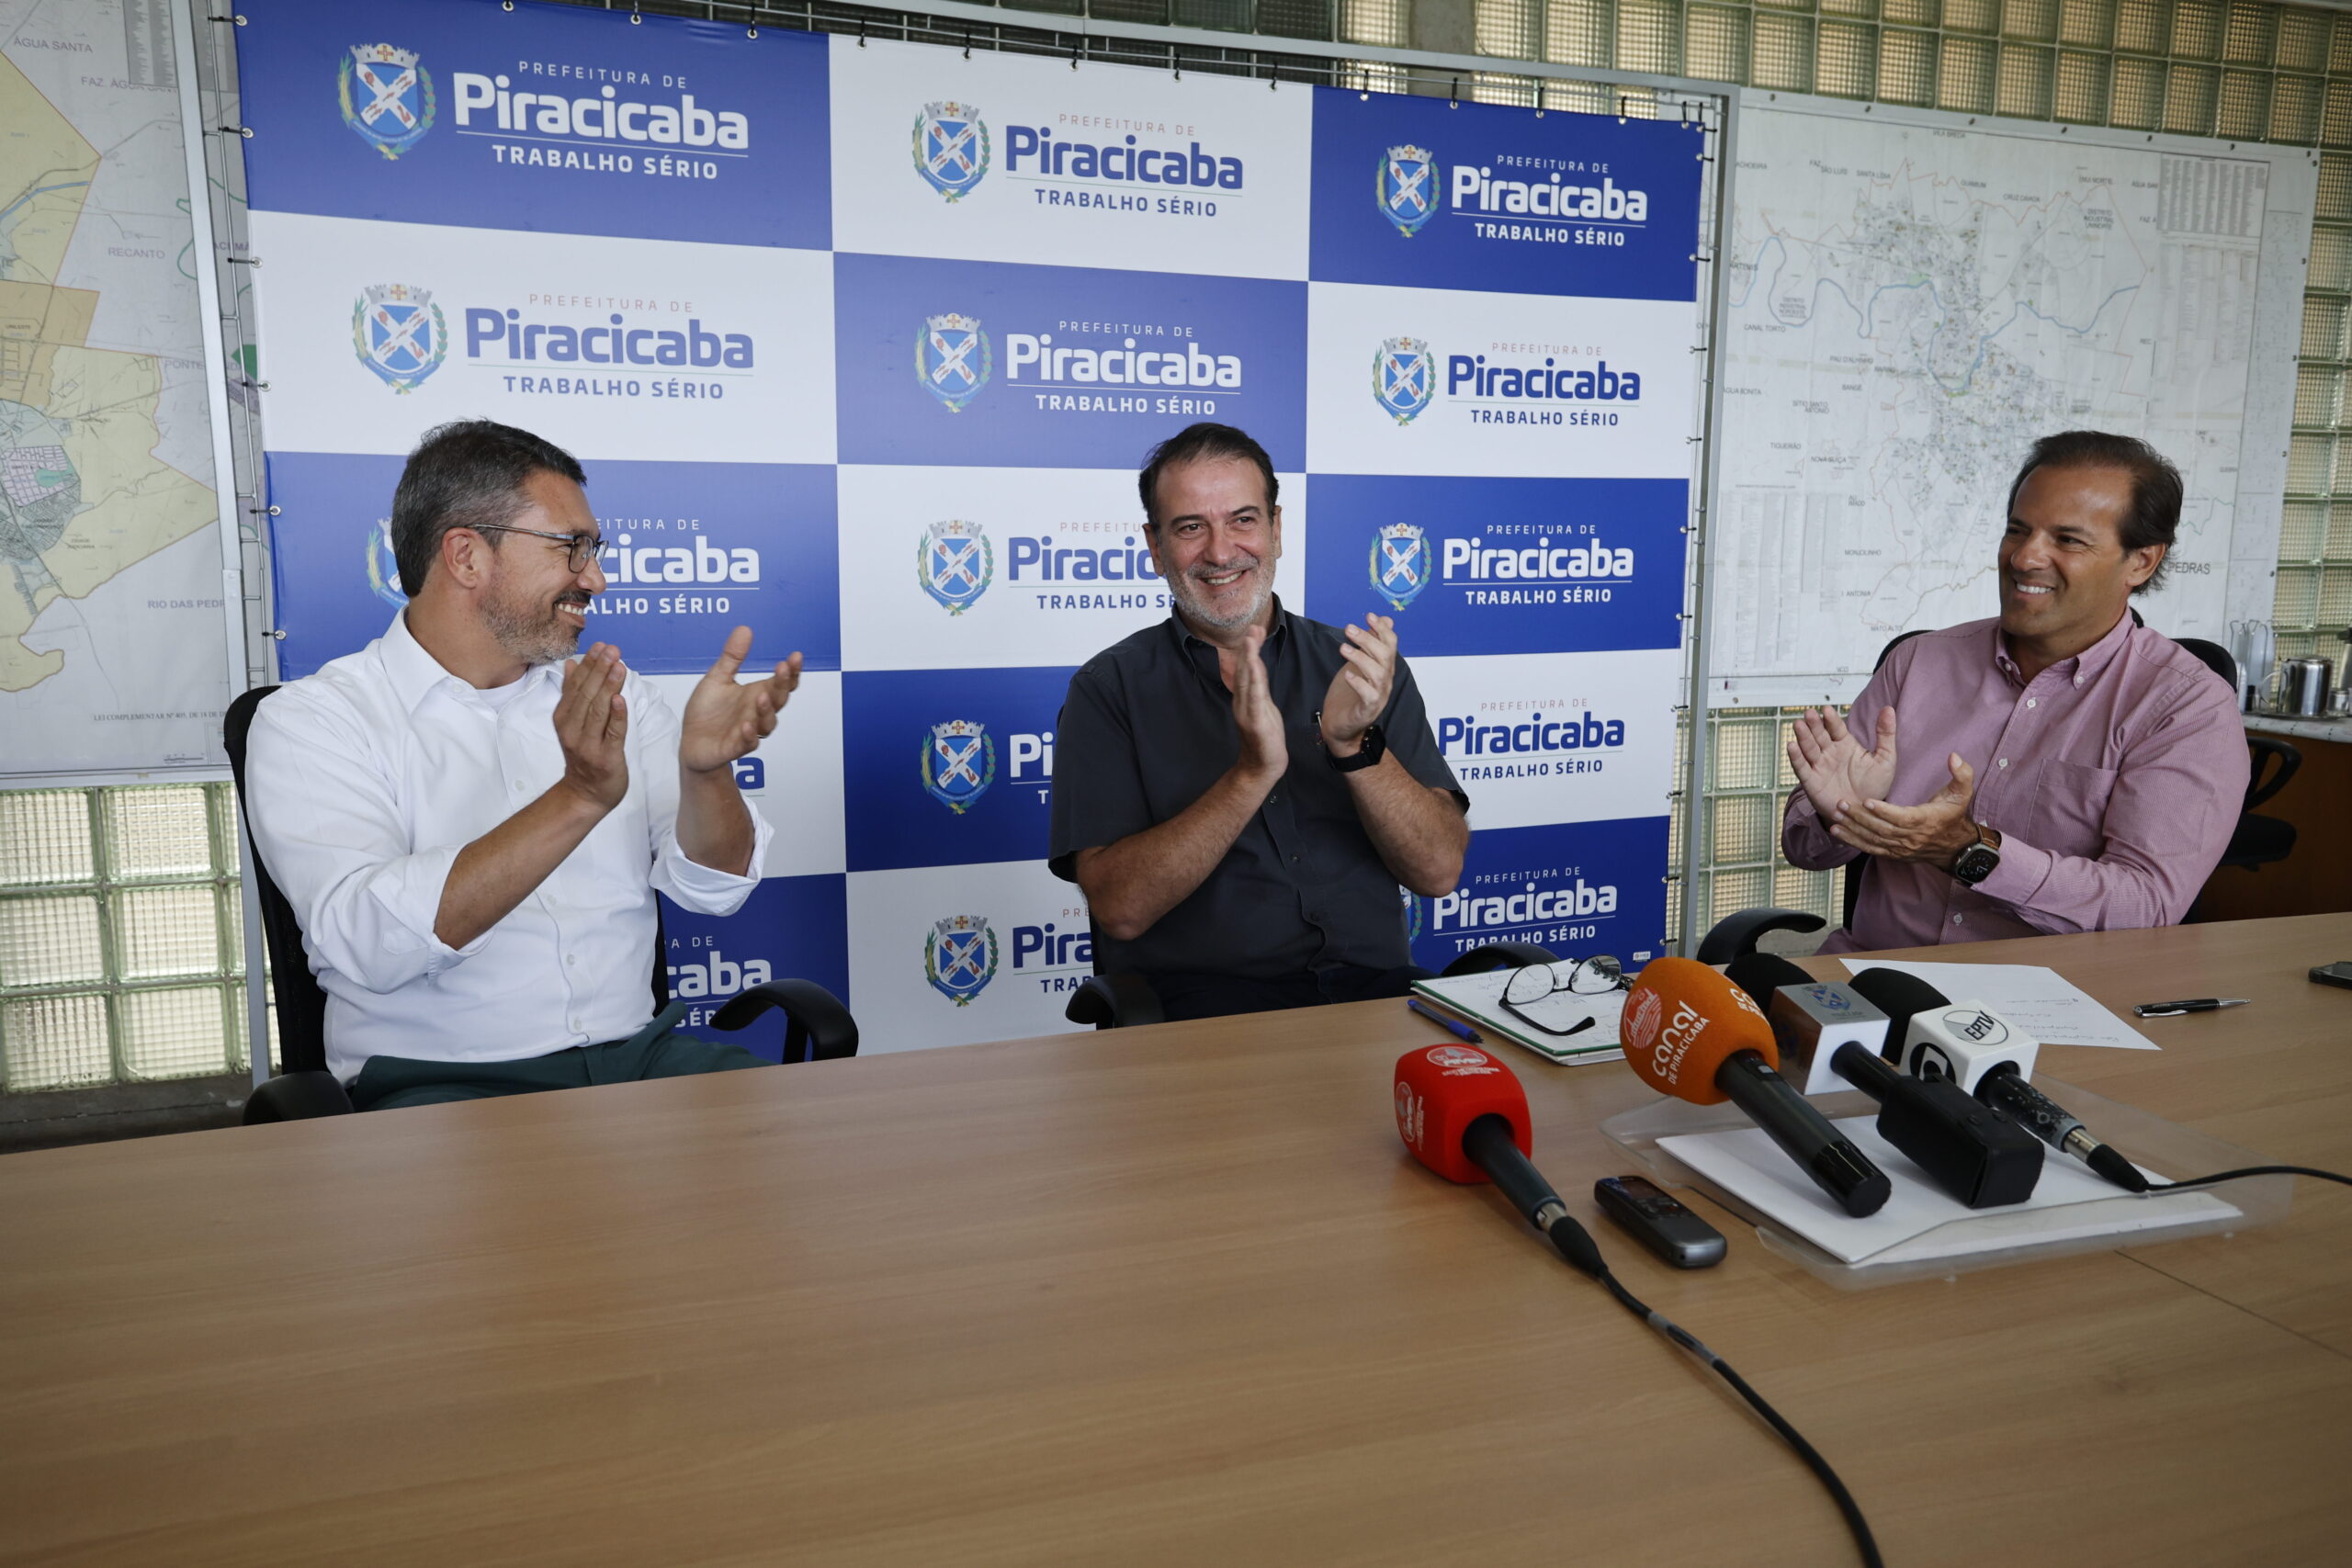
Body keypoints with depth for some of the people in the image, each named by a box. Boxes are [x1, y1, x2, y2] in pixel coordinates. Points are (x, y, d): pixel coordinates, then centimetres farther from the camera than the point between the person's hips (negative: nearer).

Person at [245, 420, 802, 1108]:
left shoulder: (615, 696, 12)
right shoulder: (310, 721, -2)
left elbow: (714, 886, 1)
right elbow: (366, 942, -19)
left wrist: (704, 769, -19)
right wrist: (578, 798, -27)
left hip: (631, 1054, 4)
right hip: (439, 1080, -4)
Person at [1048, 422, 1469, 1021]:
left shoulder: (1363, 669, 11)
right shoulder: (1110, 689, 3)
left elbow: (1439, 870, 1)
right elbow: (1120, 908, -9)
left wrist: (1354, 745, -15)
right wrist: (1253, 773, -19)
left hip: (1374, 989, 3)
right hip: (1204, 999, -2)